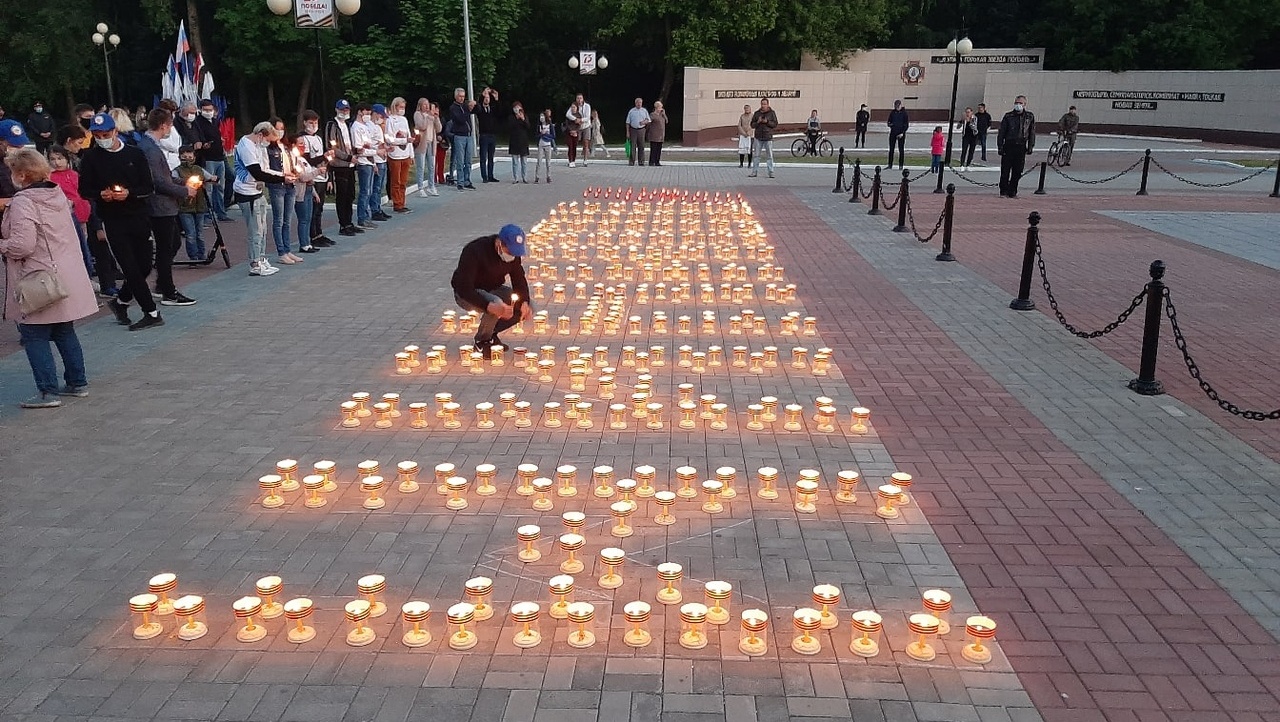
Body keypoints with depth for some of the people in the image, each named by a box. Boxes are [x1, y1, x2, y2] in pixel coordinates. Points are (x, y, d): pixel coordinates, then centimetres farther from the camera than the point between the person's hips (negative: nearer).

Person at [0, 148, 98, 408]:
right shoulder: (57, 195, 8)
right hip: (67, 276, 8)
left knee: (34, 336, 1)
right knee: (64, 332, 18)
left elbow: (22, 244, -25)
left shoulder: (22, 202, -17)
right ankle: (77, 383, 25)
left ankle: (48, 392, 2)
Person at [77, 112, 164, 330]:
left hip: (138, 216, 2)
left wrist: (129, 193, -16)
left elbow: (149, 187, 2)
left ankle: (121, 301, 29)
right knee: (131, 268, -6)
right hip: (112, 220, -2)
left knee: (144, 265, 5)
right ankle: (151, 313, -1)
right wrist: (101, 194, -15)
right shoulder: (91, 158, 2)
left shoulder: (135, 154, 4)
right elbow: (84, 190, 5)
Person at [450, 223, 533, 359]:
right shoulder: (474, 251, -32)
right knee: (497, 304, -35)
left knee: (524, 306, -12)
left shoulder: (513, 251, -13)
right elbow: (464, 289, -35)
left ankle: (491, 333, 6)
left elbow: (519, 279, -4)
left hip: (493, 290, 7)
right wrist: (490, 307, -48)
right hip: (466, 293, -7)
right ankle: (481, 342, -11)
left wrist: (524, 303, -24)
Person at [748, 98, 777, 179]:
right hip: (758, 137, 2)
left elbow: (775, 124, -2)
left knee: (770, 156, -1)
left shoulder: (772, 113, 2)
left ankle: (771, 172, 3)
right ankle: (754, 172, 8)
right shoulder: (756, 113, 9)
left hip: (768, 137, -2)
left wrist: (767, 122, -16)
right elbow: (752, 125, 8)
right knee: (757, 155, 5)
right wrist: (757, 122, -12)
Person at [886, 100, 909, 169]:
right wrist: (889, 124, -10)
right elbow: (889, 122, 14)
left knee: (901, 149, 0)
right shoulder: (892, 112, 7)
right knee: (891, 149, 3)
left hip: (901, 133, -4)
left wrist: (902, 133, -15)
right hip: (893, 132, 4)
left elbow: (906, 124, -5)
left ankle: (901, 165, 4)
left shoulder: (904, 113, -4)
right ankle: (890, 165, 8)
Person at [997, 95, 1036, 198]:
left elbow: (1032, 133, 14)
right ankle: (1004, 191, 6)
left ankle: (1012, 192, 11)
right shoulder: (1008, 116, 2)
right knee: (1005, 170, -3)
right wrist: (1000, 147, -3)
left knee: (1018, 172, 2)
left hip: (1021, 147, 2)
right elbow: (1001, 132, 3)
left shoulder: (1030, 117, 8)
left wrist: (1030, 146, 7)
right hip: (1008, 146, -2)